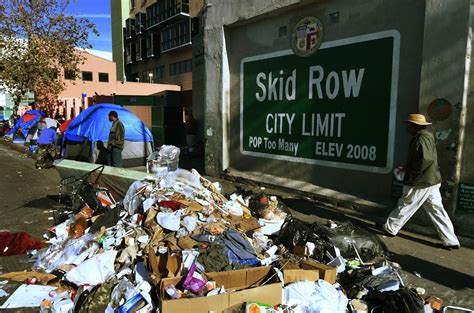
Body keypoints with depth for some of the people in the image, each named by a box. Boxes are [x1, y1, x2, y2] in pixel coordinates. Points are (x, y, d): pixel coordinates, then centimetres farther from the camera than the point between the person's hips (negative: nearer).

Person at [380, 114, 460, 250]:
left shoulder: (421, 138, -18)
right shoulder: (427, 135, 14)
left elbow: (426, 159, -27)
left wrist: (411, 172, -17)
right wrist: (408, 167, 15)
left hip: (420, 182, -9)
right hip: (432, 181, 10)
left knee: (405, 206, 6)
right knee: (437, 210, 12)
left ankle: (390, 228, 21)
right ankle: (451, 241, 16)